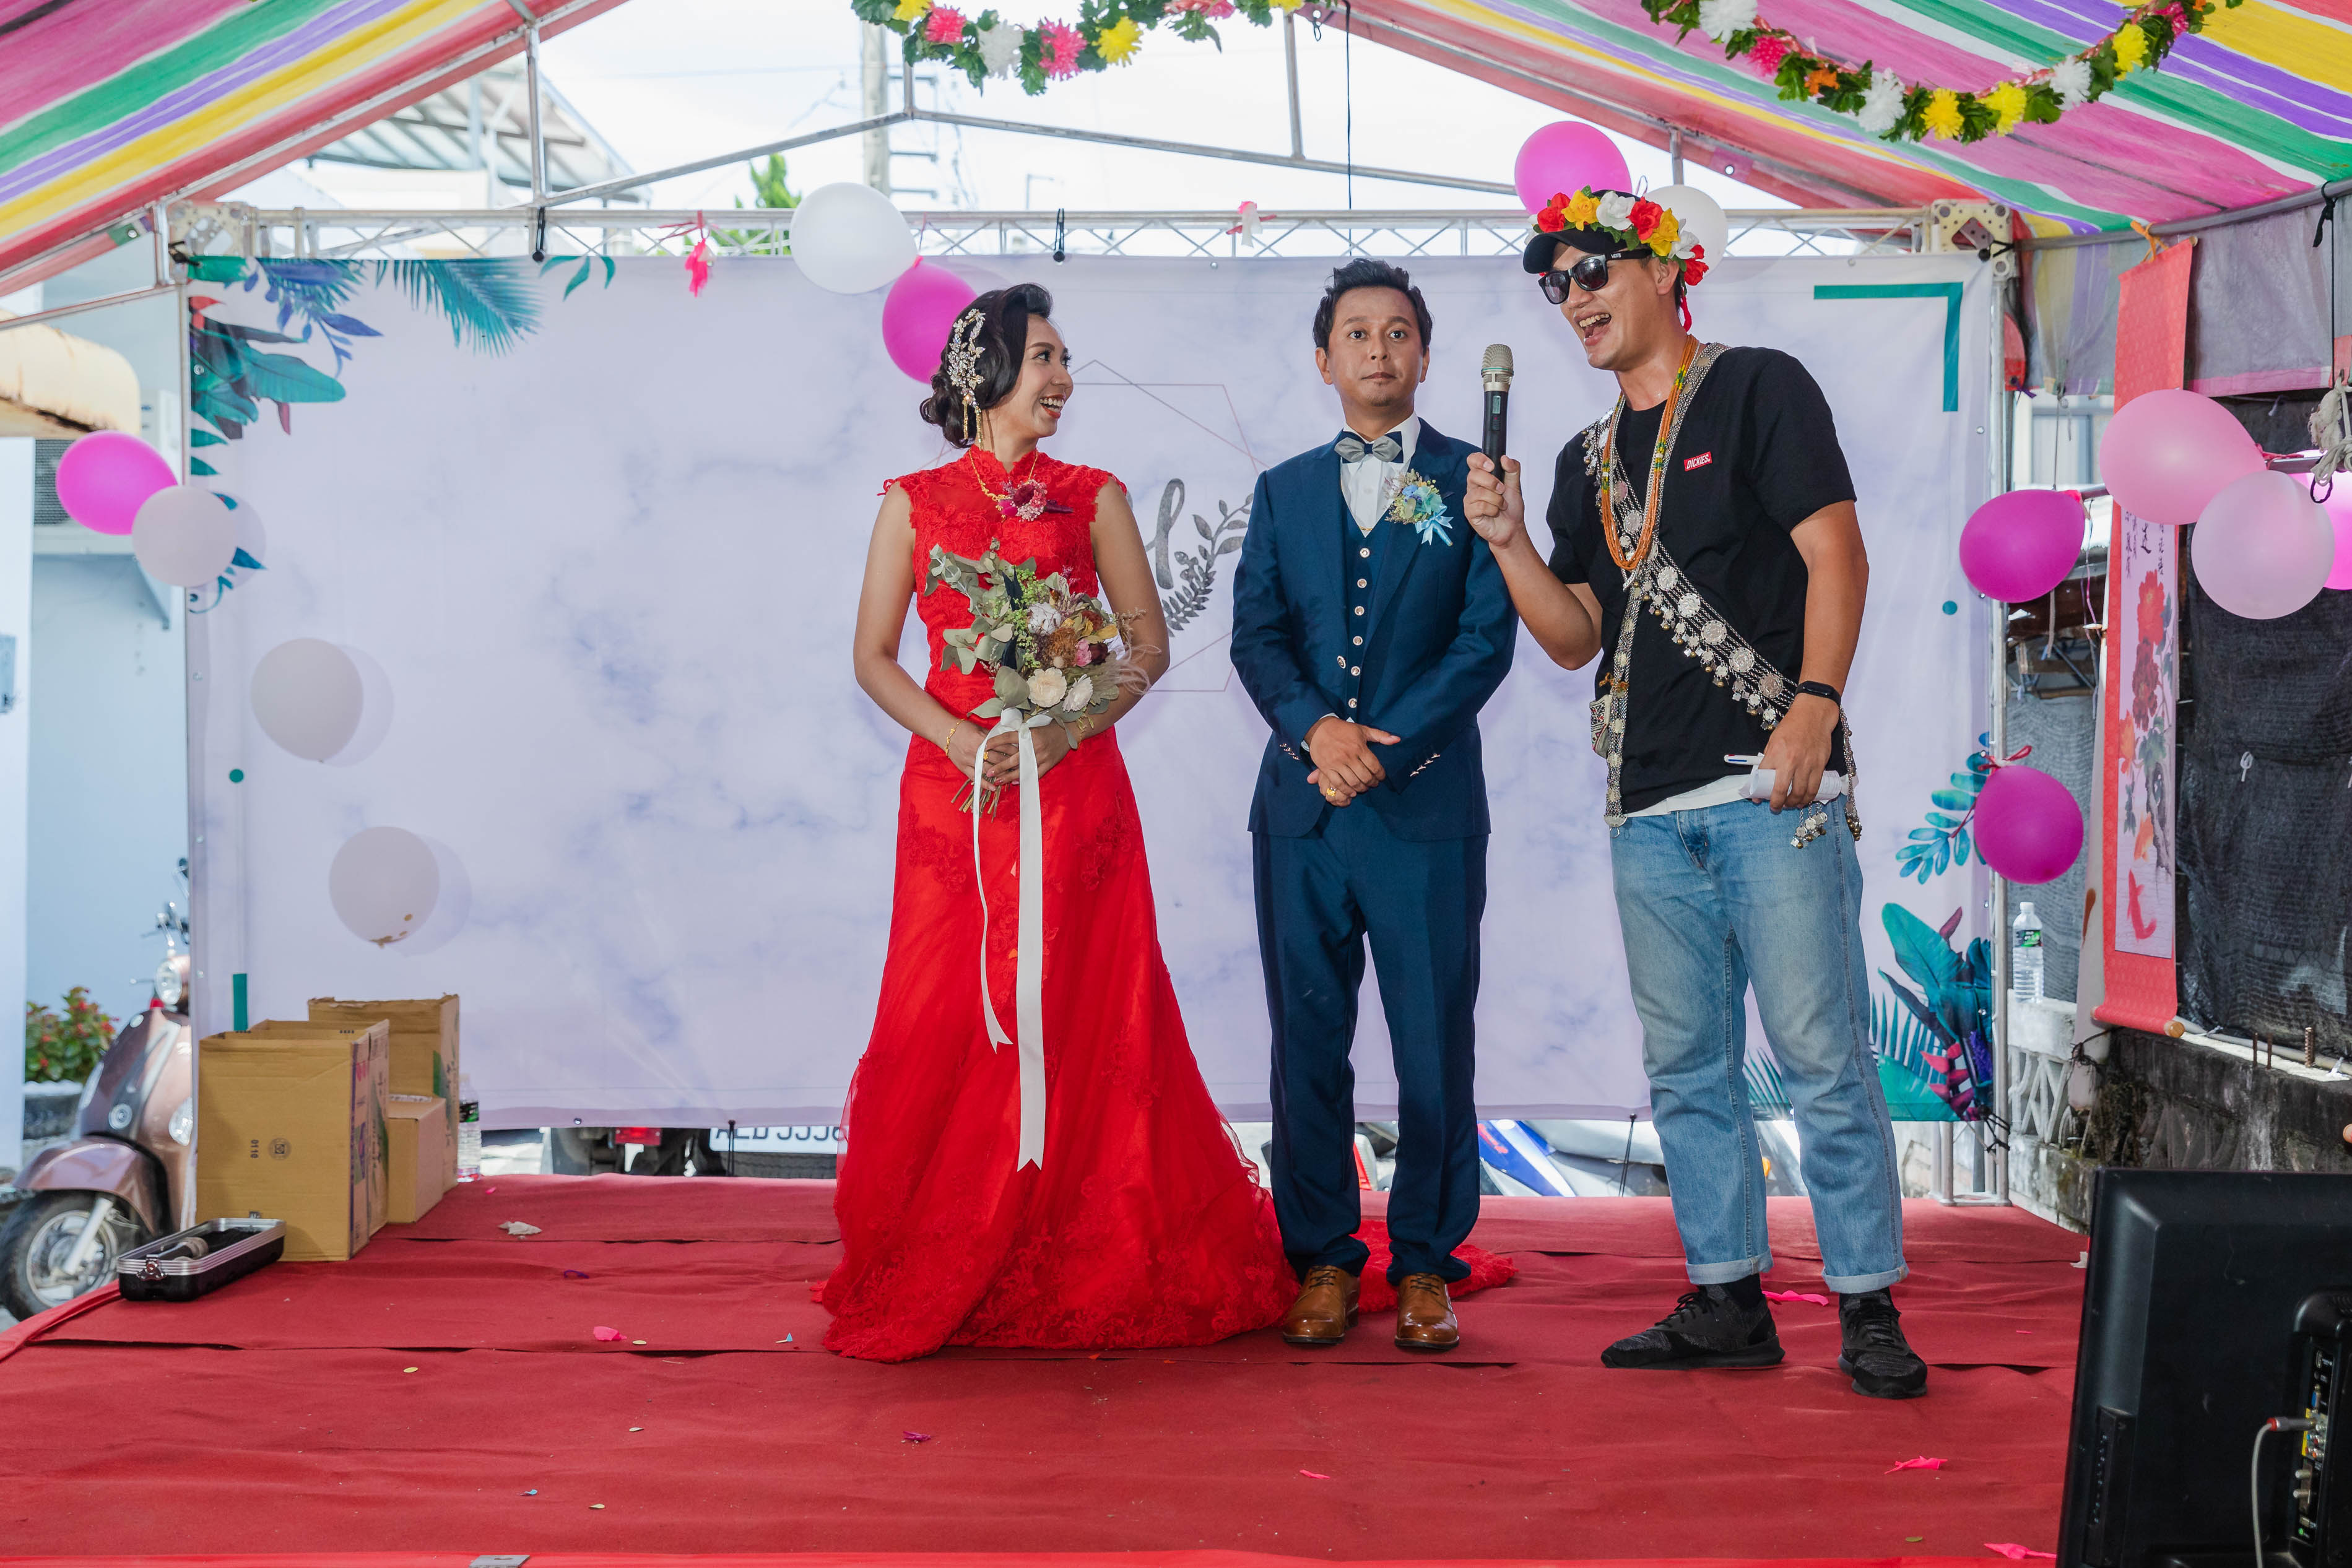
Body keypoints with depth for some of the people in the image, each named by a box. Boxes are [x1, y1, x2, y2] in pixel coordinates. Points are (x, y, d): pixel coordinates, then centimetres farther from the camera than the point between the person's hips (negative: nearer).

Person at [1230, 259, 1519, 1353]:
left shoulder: (1471, 481, 6)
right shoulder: (1284, 492, 15)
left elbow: (1486, 640, -3)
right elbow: (1256, 636, 6)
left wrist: (1388, 750, -12)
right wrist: (1315, 725, -14)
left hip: (1429, 807, -2)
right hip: (1302, 806, 3)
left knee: (1434, 1046, 1)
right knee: (1308, 1042, 5)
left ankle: (1424, 1262, 13)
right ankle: (1323, 1260, 16)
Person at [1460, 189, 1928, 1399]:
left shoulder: (1759, 390, 3)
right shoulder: (1588, 461, 20)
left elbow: (1836, 555, -6)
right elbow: (1574, 638, 17)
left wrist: (1814, 703, -18)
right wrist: (1505, 536, 3)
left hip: (1771, 790, -6)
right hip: (1649, 807, 6)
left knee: (1822, 1057, -6)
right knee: (1686, 1069, 8)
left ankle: (1868, 1310, 2)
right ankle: (1727, 1301, 16)